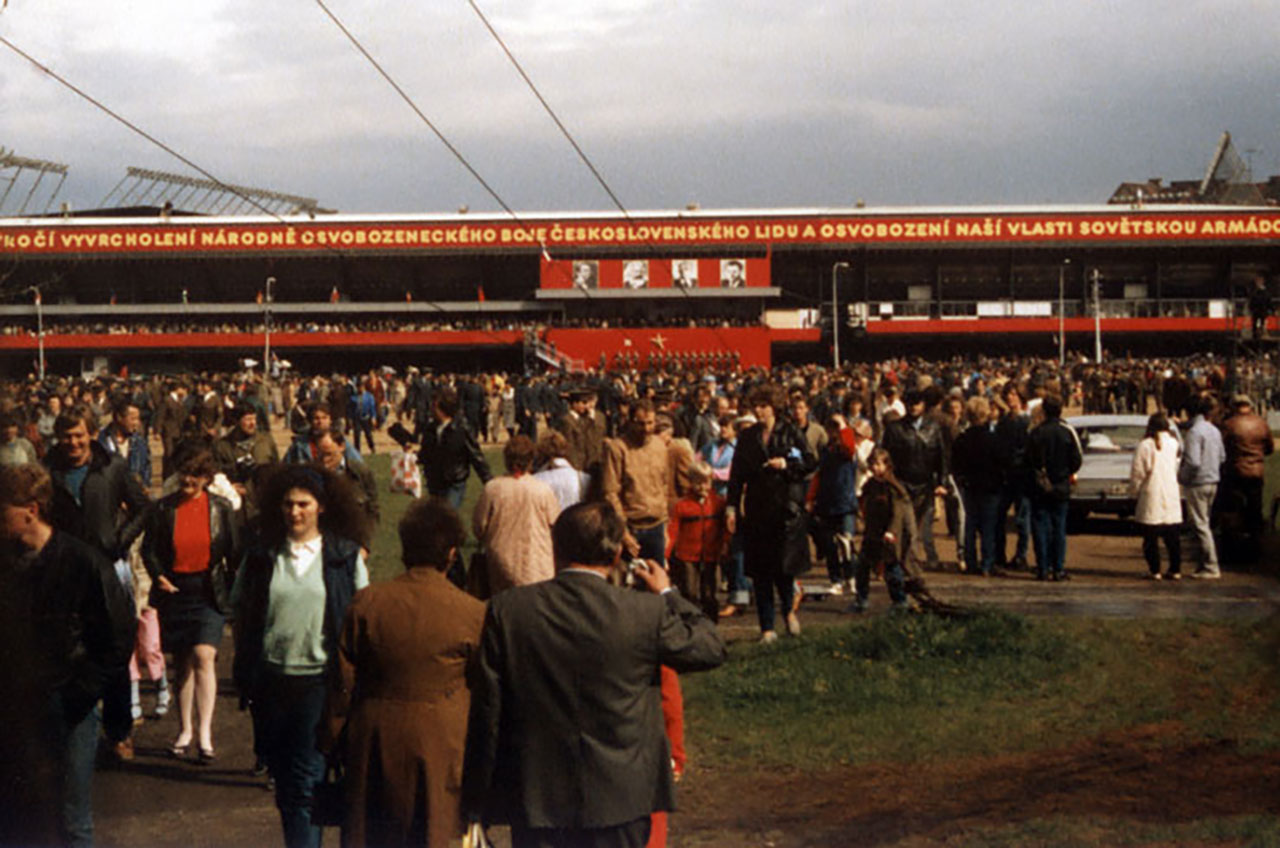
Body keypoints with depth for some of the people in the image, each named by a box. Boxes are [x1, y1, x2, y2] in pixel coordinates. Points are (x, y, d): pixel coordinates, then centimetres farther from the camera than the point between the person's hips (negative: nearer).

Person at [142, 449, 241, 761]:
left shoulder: (222, 509, 2)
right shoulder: (164, 508, 4)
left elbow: (234, 553, 6)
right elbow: (149, 548, 6)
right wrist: (158, 576, -11)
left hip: (209, 592, -2)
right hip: (173, 591, 2)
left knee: (203, 656, -15)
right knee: (182, 662, 9)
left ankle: (204, 735, -14)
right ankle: (185, 729, 21)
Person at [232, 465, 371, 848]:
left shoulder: (345, 556, 0)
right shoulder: (262, 555, 5)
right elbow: (241, 612, 11)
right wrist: (244, 672, 5)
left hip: (319, 681, -3)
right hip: (270, 680, 3)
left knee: (306, 780, -9)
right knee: (281, 777, 14)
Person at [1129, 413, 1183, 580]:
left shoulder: (1146, 445, -8)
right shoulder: (1174, 444, 6)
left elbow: (1137, 472, -6)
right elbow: (1179, 468, 11)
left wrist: (1136, 491, 5)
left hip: (1151, 497, -4)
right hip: (1172, 496, 4)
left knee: (1151, 537, 1)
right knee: (1173, 537, 9)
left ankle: (1155, 570, -1)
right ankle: (1175, 570, 10)